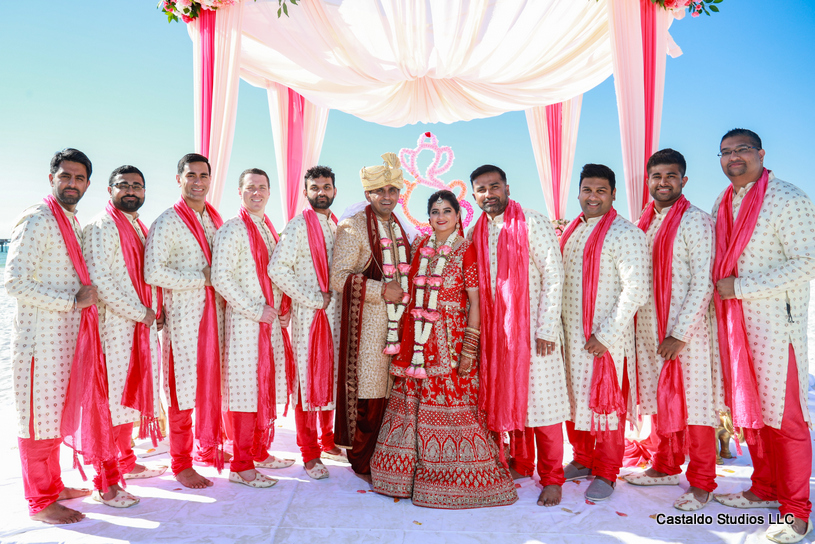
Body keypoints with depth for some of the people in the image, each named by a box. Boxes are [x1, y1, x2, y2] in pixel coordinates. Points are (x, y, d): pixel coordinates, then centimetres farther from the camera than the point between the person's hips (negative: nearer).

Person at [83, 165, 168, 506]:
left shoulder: (140, 228, 19)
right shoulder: (102, 227, -9)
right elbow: (99, 278, -19)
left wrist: (157, 311, 10)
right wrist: (140, 312, -17)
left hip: (143, 325, 9)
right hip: (115, 325, -9)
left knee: (131, 394, 16)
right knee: (112, 399, -5)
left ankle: (126, 463, 29)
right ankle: (106, 481, 4)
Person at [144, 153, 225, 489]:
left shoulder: (216, 219, 12)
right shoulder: (167, 222, -8)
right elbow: (153, 273, -18)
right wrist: (201, 278, -16)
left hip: (214, 312, 6)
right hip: (183, 314, -6)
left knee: (213, 381, 13)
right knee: (184, 387, 2)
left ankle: (210, 446, 31)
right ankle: (181, 464, 16)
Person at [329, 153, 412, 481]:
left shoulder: (399, 227, 17)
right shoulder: (353, 228, -6)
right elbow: (339, 277, -13)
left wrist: (404, 290, 10)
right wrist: (381, 290, -17)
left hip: (397, 321, 7)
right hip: (368, 322, -6)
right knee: (369, 392, -2)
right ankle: (363, 463, 15)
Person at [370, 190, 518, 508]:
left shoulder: (467, 250, -5)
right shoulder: (420, 246, 11)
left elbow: (475, 303, -8)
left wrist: (469, 351, -13)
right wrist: (406, 339, 10)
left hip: (451, 339, -5)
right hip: (418, 339, 5)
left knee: (449, 404, 0)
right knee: (414, 402, 9)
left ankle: (452, 481, 17)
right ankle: (412, 474, 26)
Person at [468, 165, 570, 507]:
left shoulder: (532, 223, -7)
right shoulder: (478, 233, 10)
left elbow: (554, 276, -11)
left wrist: (547, 330, -16)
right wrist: (480, 328, 7)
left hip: (533, 328, -5)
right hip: (497, 329, 5)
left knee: (541, 401, -1)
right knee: (510, 399, 12)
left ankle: (551, 479, 13)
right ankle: (521, 464, 29)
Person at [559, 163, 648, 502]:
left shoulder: (625, 234, -11)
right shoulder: (571, 231, 12)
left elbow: (636, 290, -17)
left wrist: (606, 337, -19)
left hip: (604, 338, -6)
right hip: (570, 334, 7)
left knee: (605, 401, 4)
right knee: (574, 398, 14)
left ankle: (606, 474, 20)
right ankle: (583, 461, 32)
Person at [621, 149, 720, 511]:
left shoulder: (696, 222, -8)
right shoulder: (643, 224, 12)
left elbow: (703, 283, -14)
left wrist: (680, 335, -17)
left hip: (687, 330, -6)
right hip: (649, 328, 6)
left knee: (693, 400, 1)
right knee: (661, 400, 14)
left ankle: (701, 483, 15)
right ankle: (666, 467, 30)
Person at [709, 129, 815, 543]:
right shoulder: (722, 206, 13)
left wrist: (741, 287, -17)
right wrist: (721, 289, 6)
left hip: (776, 323, -6)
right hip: (734, 322, 7)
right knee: (748, 411, 13)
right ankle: (765, 490, 29)